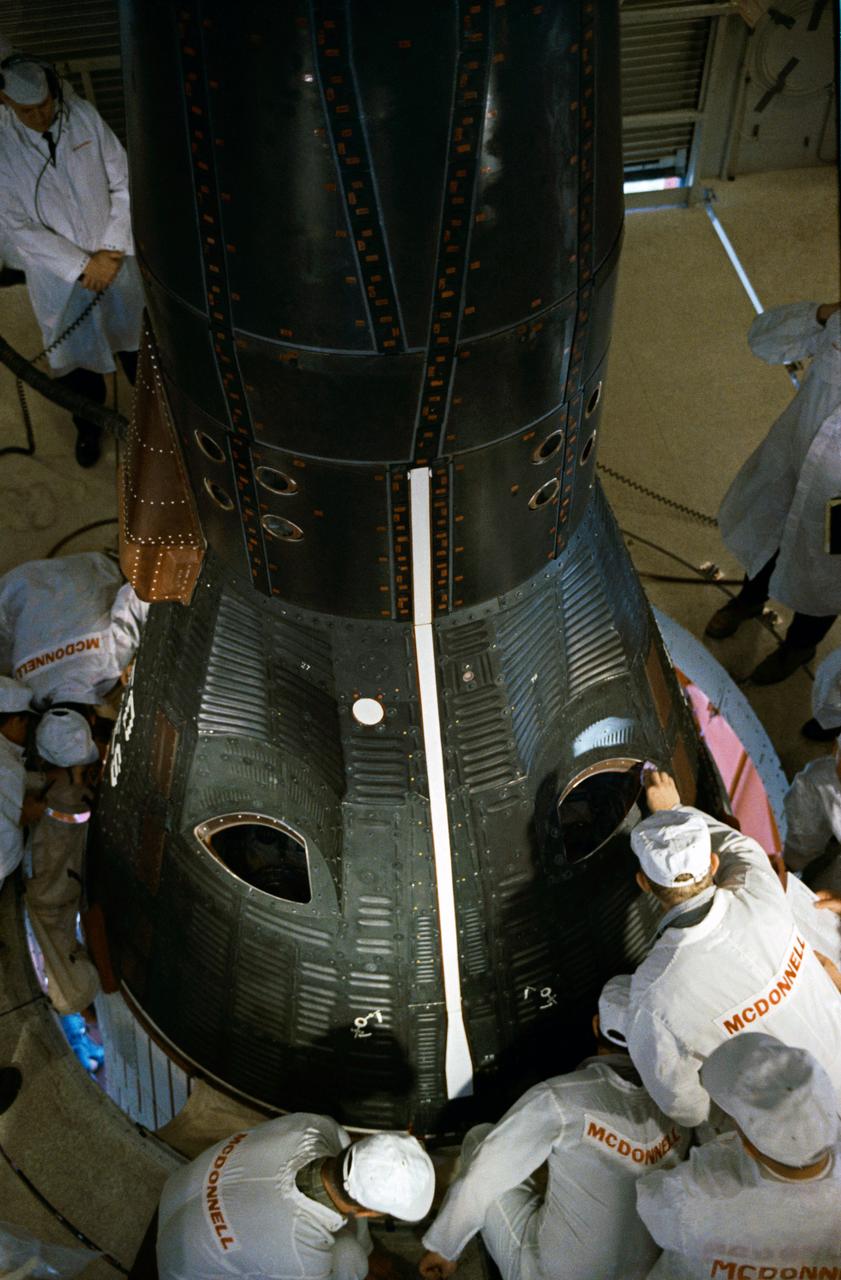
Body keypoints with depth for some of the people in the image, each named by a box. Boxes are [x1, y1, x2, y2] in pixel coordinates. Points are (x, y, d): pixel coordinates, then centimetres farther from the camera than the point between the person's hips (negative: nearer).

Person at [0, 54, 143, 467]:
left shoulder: (84, 116, -10)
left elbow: (124, 183, -6)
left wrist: (113, 250, -14)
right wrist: (83, 264, -18)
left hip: (116, 261, 2)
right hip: (59, 278, -2)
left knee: (135, 345, 19)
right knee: (78, 358, 13)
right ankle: (88, 427, 38)